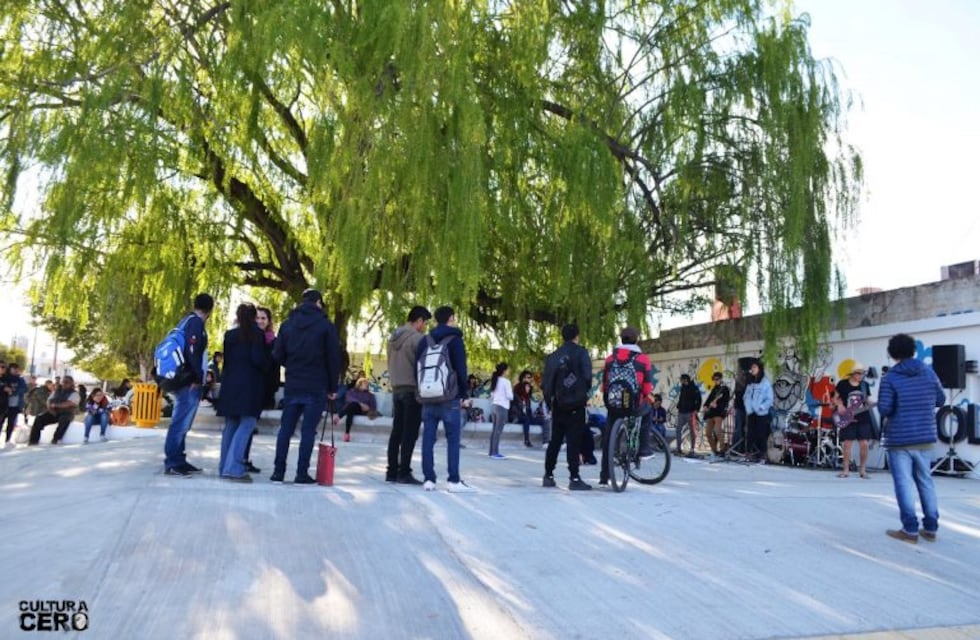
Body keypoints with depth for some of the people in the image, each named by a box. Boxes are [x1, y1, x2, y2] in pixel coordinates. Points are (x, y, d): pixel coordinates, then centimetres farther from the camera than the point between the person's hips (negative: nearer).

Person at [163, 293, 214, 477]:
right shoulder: (196, 322, -10)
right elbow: (192, 351, -20)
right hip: (190, 382, -10)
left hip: (184, 381, 10)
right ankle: (172, 462, -5)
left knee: (181, 423, 12)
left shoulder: (188, 321, 18)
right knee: (180, 423, -7)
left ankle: (178, 461, 18)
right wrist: (198, 378, -17)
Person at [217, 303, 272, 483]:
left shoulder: (229, 334, 11)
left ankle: (224, 466, 18)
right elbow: (258, 359, -11)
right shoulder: (257, 334, -4)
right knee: (246, 424, -6)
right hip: (250, 385, -6)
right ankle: (234, 468, -14)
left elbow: (226, 359, 14)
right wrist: (267, 364, 7)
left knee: (230, 425, 14)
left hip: (230, 384, 6)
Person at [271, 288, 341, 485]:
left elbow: (278, 355, 4)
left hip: (292, 386, 3)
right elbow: (334, 359, -5)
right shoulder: (326, 325, -4)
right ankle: (302, 474, 2)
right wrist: (333, 387, 3)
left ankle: (278, 471, 11)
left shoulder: (287, 324, 7)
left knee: (285, 429, 10)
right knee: (308, 430, 0)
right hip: (316, 387, -3)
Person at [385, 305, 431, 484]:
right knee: (410, 434, -2)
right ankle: (404, 473, 0)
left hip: (397, 389, 8)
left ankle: (392, 471, 14)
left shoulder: (393, 338, 11)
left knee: (396, 432, 11)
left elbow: (390, 364, 14)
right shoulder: (418, 338, -13)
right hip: (413, 390, -8)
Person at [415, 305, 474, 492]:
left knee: (428, 438, 5)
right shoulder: (455, 340, -3)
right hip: (450, 398, -4)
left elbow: (417, 369, 13)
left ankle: (428, 479, 4)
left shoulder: (424, 341, 12)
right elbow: (461, 371, -7)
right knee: (453, 439, -1)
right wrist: (464, 395, 0)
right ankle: (454, 481, -3)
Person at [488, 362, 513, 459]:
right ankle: (495, 453, -8)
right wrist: (512, 392, 7)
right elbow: (509, 396, -11)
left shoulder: (495, 380, 12)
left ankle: (492, 451, 14)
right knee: (498, 430, -7)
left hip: (494, 405, 8)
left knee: (494, 429, 12)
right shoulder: (506, 381, -10)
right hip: (502, 407, -8)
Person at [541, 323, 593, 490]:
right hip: (576, 404, -5)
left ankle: (548, 476, 18)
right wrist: (585, 394, 5)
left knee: (555, 441, 13)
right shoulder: (580, 352, -3)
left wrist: (549, 402, 18)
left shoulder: (552, 356, 10)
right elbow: (587, 376, -11)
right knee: (574, 441, -5)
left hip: (558, 405, 5)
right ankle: (574, 479, -7)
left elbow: (545, 382, 9)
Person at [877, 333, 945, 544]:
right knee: (925, 481, 15)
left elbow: (884, 409, -16)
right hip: (925, 436, 5)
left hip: (900, 438, -5)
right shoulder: (929, 372, 2)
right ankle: (931, 528, 19)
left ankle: (910, 530, 2)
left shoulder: (890, 377, -12)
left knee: (904, 483, 0)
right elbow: (941, 400, 10)